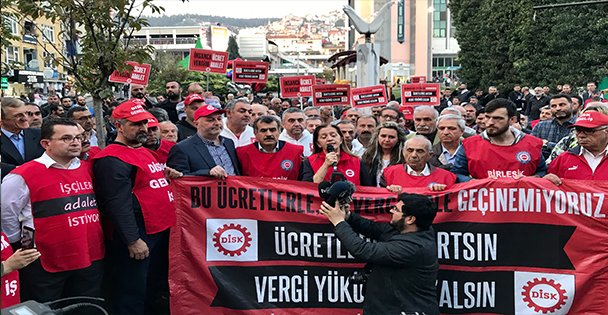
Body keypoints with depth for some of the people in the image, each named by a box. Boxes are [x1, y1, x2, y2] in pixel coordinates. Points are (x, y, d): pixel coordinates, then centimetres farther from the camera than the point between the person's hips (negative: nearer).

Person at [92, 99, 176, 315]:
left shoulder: (144, 151, 16)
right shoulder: (112, 160, -15)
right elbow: (118, 204, -22)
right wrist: (132, 240, -24)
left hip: (161, 231, 10)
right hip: (136, 236, -10)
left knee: (154, 289, 21)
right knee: (132, 298, 2)